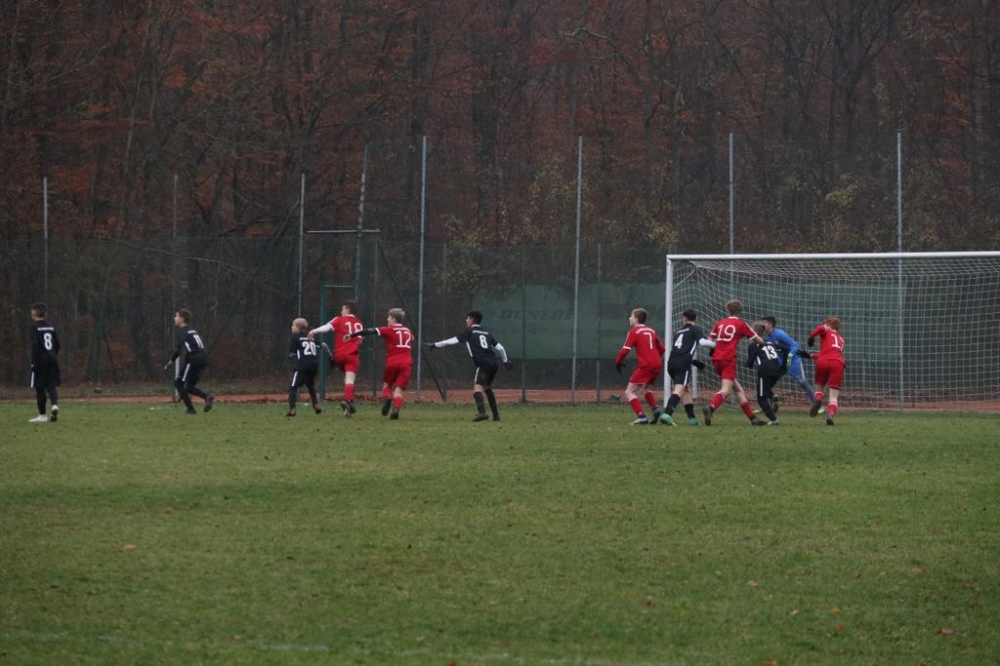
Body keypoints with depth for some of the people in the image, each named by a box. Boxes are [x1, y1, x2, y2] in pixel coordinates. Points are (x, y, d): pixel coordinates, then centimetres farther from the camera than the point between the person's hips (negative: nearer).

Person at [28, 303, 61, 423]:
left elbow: (35, 345, -16)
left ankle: (42, 415, 6)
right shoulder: (51, 327, 10)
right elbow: (57, 344, 12)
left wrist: (33, 362, -15)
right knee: (51, 385, 5)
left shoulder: (35, 327, -8)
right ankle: (54, 404, -22)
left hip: (41, 360, -5)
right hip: (52, 360, 5)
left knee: (39, 388, 3)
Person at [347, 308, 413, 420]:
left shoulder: (388, 330, 2)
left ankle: (387, 398, -11)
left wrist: (352, 335, 2)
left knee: (387, 384, 19)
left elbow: (370, 331, -1)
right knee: (399, 388, 0)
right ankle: (396, 408, -24)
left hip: (392, 363, -2)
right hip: (406, 364, 2)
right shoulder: (408, 332, 16)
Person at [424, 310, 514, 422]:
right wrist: (505, 361, 36)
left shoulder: (469, 332, 5)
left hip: (483, 364, -7)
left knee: (477, 387, -17)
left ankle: (482, 412, -39)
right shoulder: (486, 333, 22)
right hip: (493, 364, 7)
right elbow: (499, 348, 21)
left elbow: (452, 341, -1)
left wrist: (434, 345, 4)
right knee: (487, 387, 25)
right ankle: (496, 414, 25)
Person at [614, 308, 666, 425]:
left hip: (645, 365, -7)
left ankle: (641, 416, -16)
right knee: (645, 388, 29)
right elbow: (662, 349, 17)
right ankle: (655, 409, 7)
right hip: (658, 365, 7)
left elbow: (625, 350, -9)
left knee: (630, 392, 0)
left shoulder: (634, 331, -2)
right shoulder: (651, 331, 17)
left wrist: (617, 363, 4)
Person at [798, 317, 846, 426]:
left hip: (823, 362, -2)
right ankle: (831, 414, -26)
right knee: (834, 395, 0)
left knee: (819, 387, 20)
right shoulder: (840, 338, 32)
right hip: (837, 363, 2)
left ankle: (818, 399, -13)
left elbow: (820, 328, -9)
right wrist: (810, 355, 35)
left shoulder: (826, 332, 17)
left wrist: (811, 338, 4)